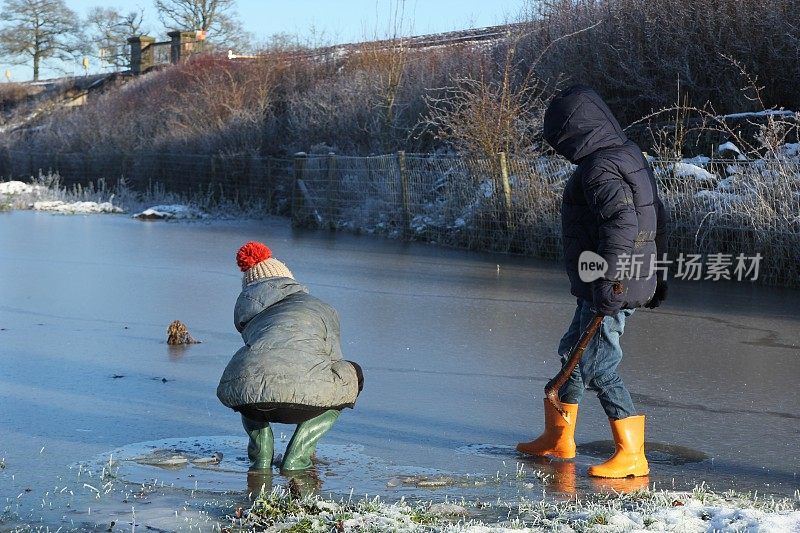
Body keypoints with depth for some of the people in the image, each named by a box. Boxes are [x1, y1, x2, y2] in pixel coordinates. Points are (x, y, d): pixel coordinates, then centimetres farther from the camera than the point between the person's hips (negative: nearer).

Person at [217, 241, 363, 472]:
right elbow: (334, 362, 45)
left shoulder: (245, 314, 36)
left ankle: (261, 453, 19)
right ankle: (296, 456, 18)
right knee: (351, 375, 32)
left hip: (245, 399, 3)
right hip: (302, 391, -3)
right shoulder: (322, 308, 33)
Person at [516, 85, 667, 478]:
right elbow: (656, 217, 19)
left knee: (598, 366, -5)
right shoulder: (629, 155, 13)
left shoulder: (599, 168, -18)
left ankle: (631, 456, 1)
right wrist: (651, 273, 26)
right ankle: (557, 439, 33)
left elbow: (621, 223, -29)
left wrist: (609, 281, -27)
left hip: (609, 288, -11)